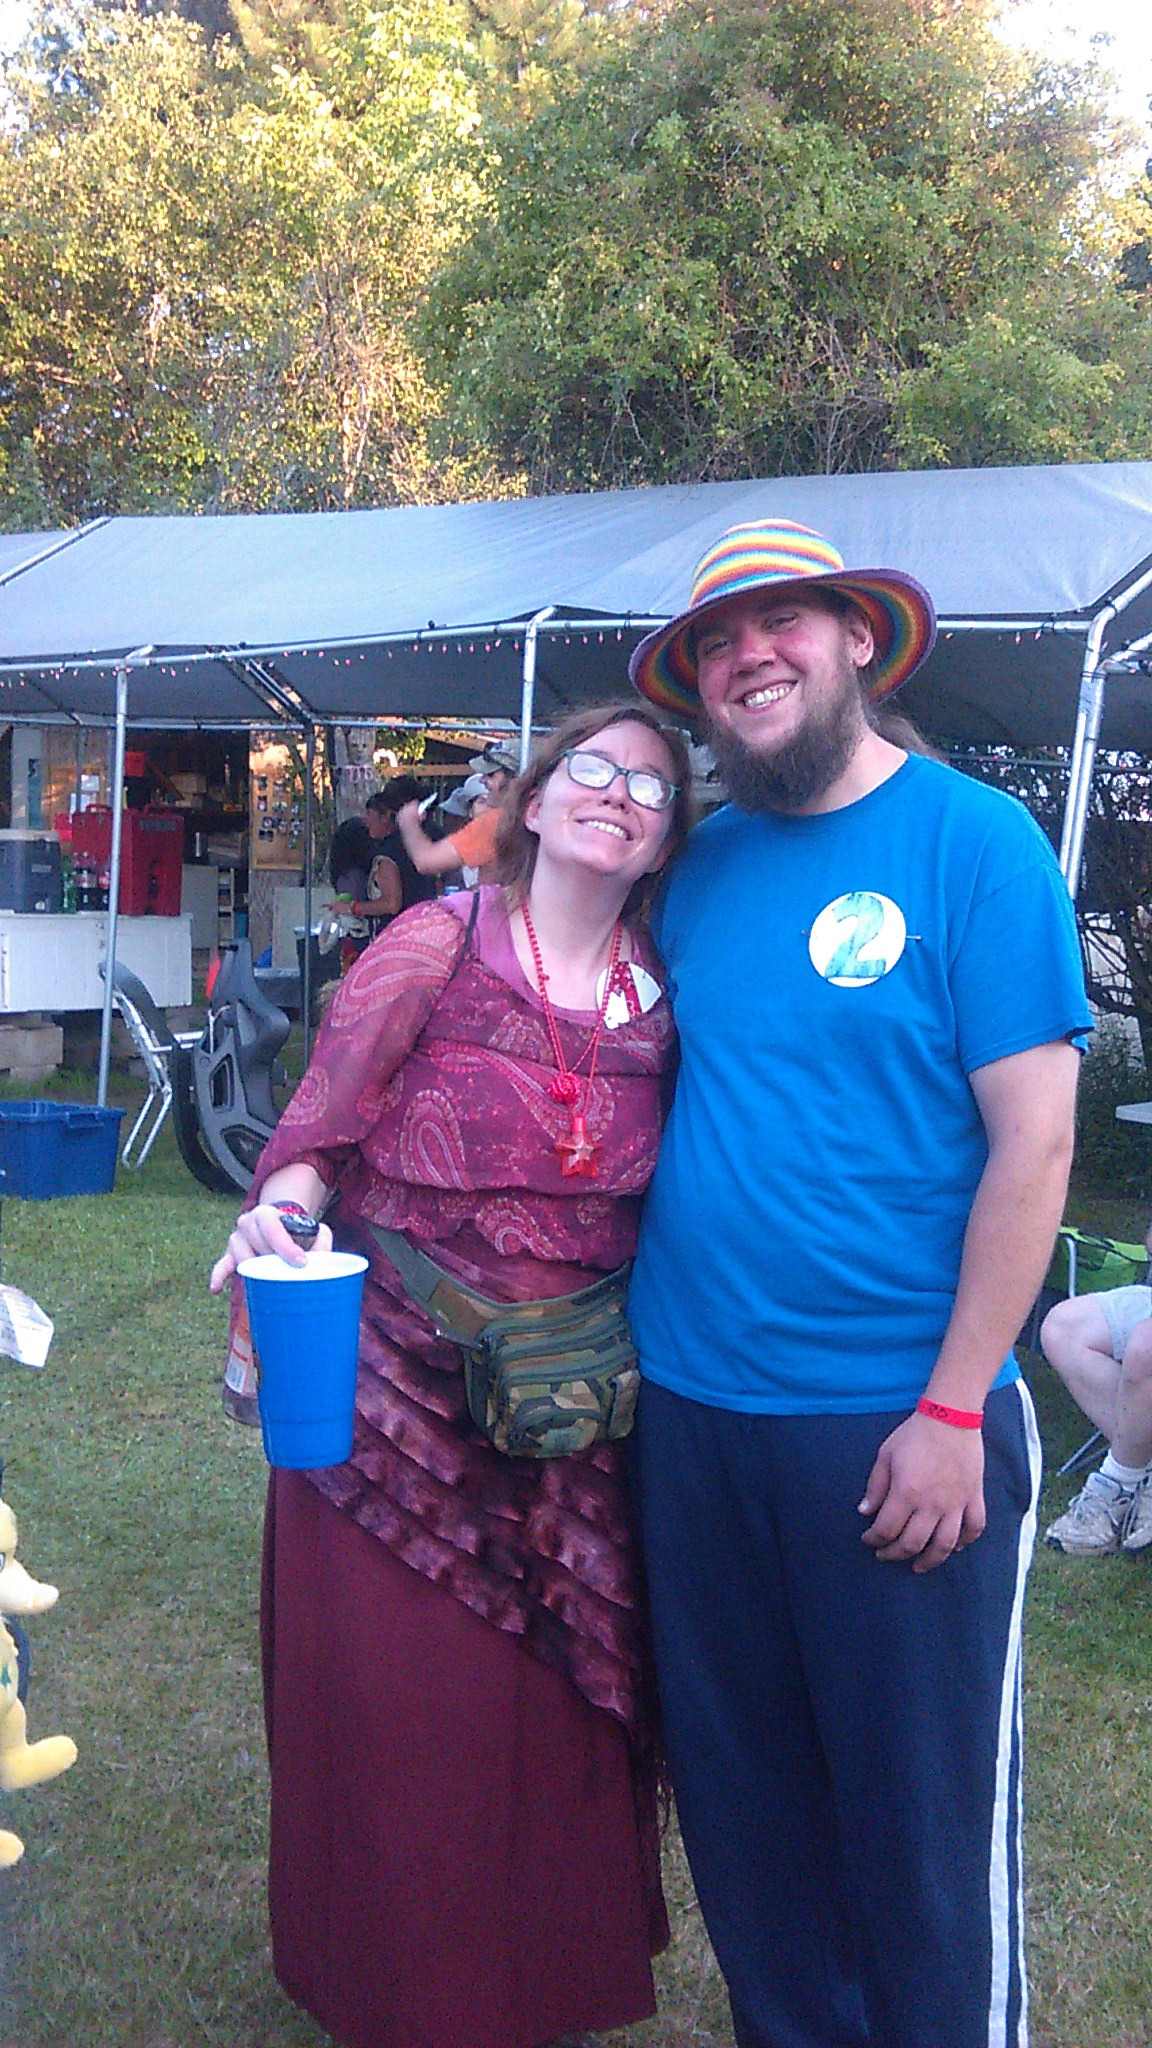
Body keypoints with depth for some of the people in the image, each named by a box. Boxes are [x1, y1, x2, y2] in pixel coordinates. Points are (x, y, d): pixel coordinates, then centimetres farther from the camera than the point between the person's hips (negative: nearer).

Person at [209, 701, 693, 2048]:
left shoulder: (662, 999, 5)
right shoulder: (435, 943, -4)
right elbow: (322, 1125, -6)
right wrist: (280, 1210, -25)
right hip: (397, 1370, -2)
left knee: (562, 1698, 10)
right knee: (394, 1696, 5)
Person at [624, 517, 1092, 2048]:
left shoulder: (977, 842, -7)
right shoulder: (701, 868, 7)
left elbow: (1032, 1143, -11)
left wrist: (952, 1413, -16)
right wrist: (630, 1336, 6)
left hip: (901, 1420, -5)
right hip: (692, 1407, 5)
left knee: (924, 1809, 8)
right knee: (738, 1792, 18)